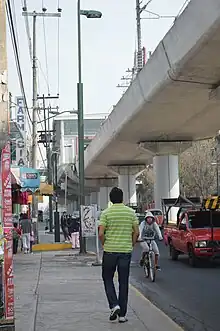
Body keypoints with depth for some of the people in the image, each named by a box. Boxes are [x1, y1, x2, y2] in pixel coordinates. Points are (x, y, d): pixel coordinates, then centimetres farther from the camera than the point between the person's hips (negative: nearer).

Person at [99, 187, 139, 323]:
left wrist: (105, 245, 7)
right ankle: (122, 314, 10)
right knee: (124, 282, 8)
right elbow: (136, 232, 0)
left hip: (110, 251, -2)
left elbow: (101, 233, -10)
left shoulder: (106, 213, -5)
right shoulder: (131, 212, 2)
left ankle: (114, 305, -3)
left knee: (108, 278, 15)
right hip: (126, 251, 2)